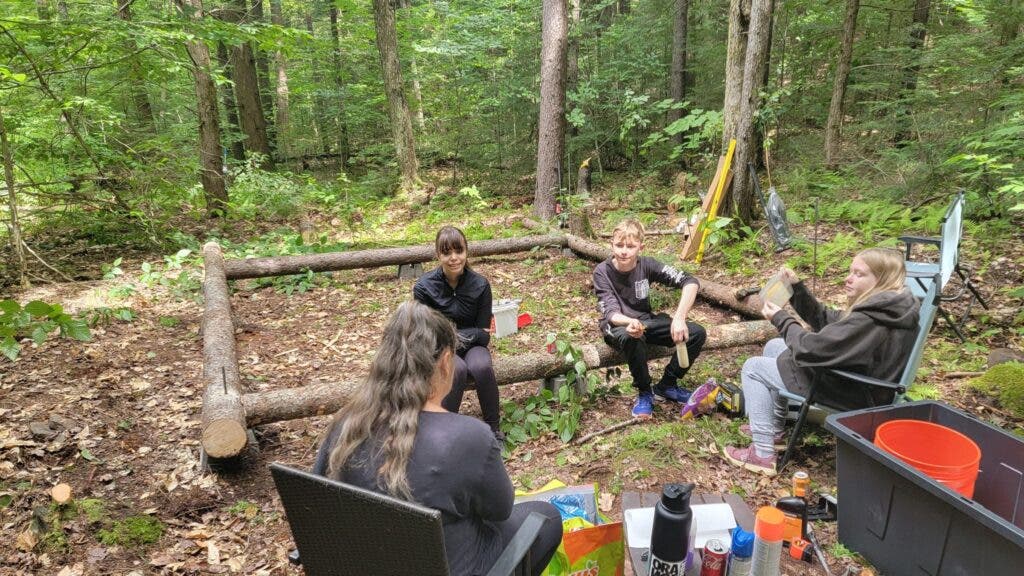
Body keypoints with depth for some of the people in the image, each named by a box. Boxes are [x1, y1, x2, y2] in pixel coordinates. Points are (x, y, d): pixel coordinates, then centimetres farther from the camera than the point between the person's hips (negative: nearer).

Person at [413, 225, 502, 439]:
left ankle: (493, 428, -12)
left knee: (482, 366, -32)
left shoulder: (480, 285, -11)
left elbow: (484, 335, -10)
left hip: (471, 346, 2)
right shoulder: (424, 287, -14)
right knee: (458, 369, -34)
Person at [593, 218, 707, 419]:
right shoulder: (602, 272, -18)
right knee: (631, 338, -40)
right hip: (618, 325, -4)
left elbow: (690, 282, -16)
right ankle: (644, 392, -14)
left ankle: (665, 386, 4)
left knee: (697, 333, -13)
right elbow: (611, 313, -24)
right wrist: (630, 322, -49)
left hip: (646, 321, 4)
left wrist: (679, 318, -31)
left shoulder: (646, 265, -12)